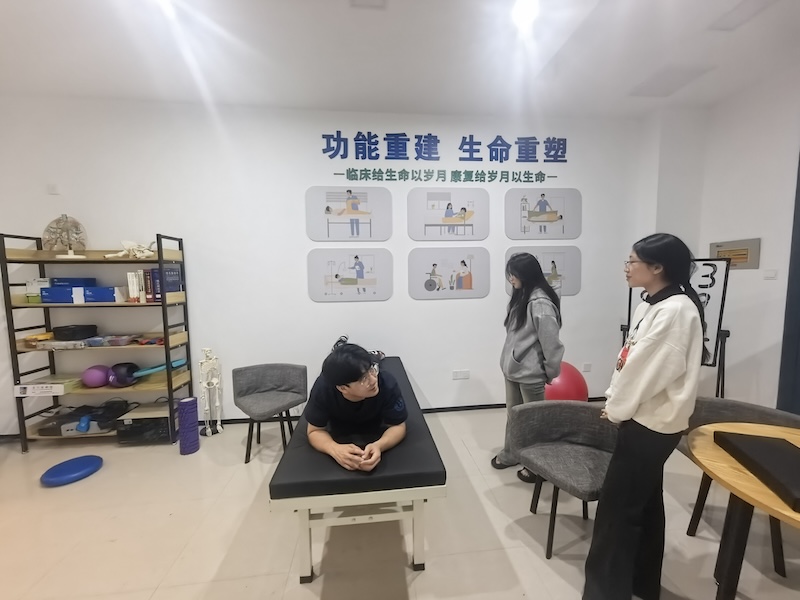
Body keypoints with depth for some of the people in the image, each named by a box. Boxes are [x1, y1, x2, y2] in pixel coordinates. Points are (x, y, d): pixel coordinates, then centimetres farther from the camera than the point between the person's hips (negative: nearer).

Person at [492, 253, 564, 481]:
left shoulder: (540, 303, -22)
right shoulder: (520, 296, 6)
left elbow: (551, 342, -19)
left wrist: (552, 372, -8)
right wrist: (509, 361, 11)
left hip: (530, 372, -8)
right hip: (512, 368, 8)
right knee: (513, 415, 21)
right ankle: (509, 454, 39)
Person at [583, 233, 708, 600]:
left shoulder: (676, 311, -20)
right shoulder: (651, 305, 9)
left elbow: (651, 370, -21)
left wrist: (617, 409, -10)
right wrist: (616, 399, 5)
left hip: (654, 422, -9)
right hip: (645, 417, 9)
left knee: (618, 507, 1)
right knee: (644, 502, 21)